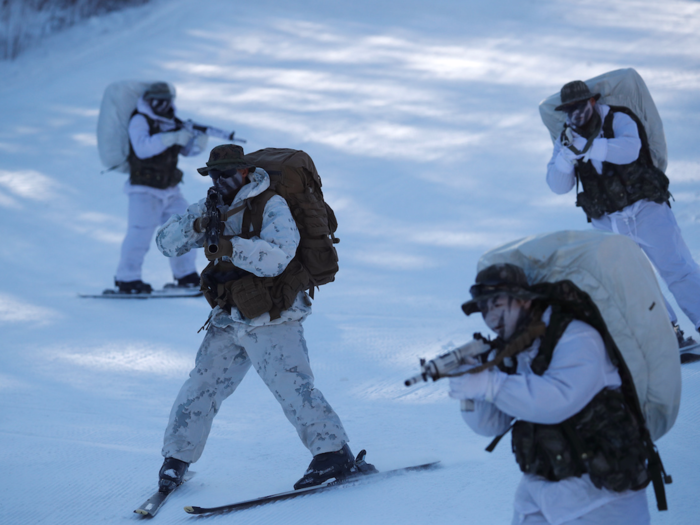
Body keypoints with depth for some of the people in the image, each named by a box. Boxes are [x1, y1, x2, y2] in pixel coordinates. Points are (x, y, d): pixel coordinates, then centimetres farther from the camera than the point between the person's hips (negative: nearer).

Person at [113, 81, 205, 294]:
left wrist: (199, 140, -8)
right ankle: (127, 279, -8)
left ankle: (186, 275, 24)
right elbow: (142, 148, -26)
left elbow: (187, 150, 15)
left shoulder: (172, 123, 11)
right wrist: (172, 138, -31)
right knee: (140, 233, -14)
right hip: (144, 190, -7)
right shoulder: (140, 121, -9)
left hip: (170, 190, 7)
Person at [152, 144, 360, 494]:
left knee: (290, 384, -16)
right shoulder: (212, 209, 9)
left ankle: (334, 453, -12)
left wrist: (230, 246, -35)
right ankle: (177, 457, 21)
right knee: (202, 386, 8)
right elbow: (166, 242, 4)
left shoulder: (271, 207, -11)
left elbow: (275, 257, -26)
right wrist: (195, 228, -16)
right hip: (227, 320, 6)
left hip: (270, 319, -6)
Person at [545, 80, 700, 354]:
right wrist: (567, 153, -24)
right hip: (609, 224, 4)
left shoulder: (618, 121, -6)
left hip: (646, 210, -4)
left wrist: (586, 147, -39)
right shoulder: (566, 140, 6)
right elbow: (558, 185, -5)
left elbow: (630, 149, -28)